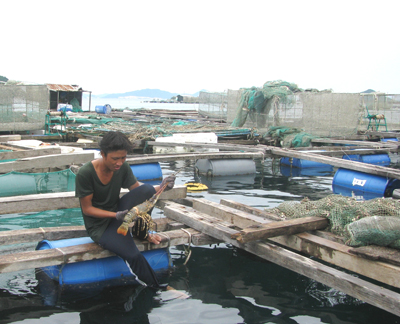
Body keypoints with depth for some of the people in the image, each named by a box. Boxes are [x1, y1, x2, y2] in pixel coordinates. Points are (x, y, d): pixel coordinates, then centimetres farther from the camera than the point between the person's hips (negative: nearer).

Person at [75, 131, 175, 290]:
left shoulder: (123, 168, -6)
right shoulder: (85, 174, -22)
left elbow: (138, 190, -2)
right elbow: (87, 209, -16)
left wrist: (161, 187, -22)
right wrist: (115, 215, -29)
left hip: (119, 212, 5)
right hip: (99, 226, -5)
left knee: (148, 189, -23)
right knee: (133, 256, -28)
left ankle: (142, 233, -1)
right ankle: (154, 287, 3)